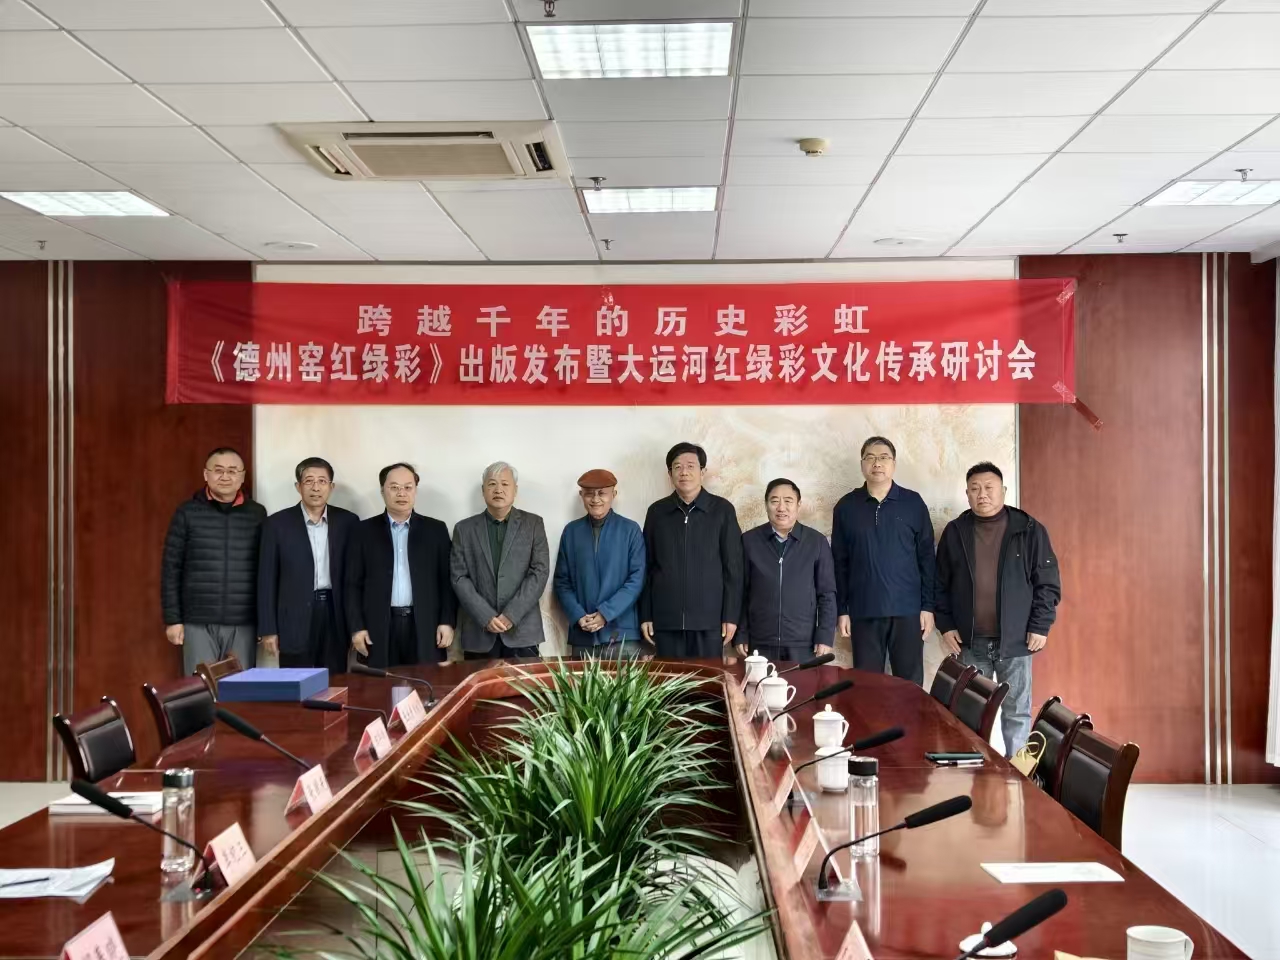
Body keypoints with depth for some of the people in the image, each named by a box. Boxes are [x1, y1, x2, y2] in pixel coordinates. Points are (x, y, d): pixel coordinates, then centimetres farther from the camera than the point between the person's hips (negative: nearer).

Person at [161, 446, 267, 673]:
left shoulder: (257, 514, 5)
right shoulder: (187, 513, 2)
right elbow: (171, 569, 2)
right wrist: (172, 619, -2)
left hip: (243, 624, 1)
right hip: (198, 623, -1)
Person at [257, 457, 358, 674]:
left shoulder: (348, 521, 5)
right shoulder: (278, 523, 1)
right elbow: (267, 579, 1)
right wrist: (268, 629, -3)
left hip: (336, 617, 2)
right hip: (295, 620, -1)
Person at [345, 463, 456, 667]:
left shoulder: (435, 529, 8)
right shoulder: (365, 530, 7)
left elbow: (447, 580, 7)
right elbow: (353, 584, 4)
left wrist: (447, 621, -2)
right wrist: (356, 627, -3)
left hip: (425, 626, 0)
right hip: (378, 628, 0)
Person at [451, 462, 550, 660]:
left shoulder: (533, 524, 6)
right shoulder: (464, 528, 8)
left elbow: (540, 572, -2)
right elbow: (459, 577, 2)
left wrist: (511, 615, -11)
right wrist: (486, 617, -11)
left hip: (522, 631, -1)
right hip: (479, 632, 1)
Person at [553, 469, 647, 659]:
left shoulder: (630, 530, 2)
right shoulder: (571, 531, 9)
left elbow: (637, 579, -3)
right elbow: (561, 581, 9)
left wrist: (605, 613, -12)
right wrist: (578, 616, -7)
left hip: (623, 635, -2)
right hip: (583, 636, 2)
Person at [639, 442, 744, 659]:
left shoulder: (722, 510, 2)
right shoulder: (656, 511, 8)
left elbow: (733, 567, 1)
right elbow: (647, 567, 9)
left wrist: (731, 616, -3)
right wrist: (645, 615, 4)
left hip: (709, 619, -2)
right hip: (666, 619, 2)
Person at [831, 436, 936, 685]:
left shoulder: (913, 503, 3)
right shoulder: (846, 506, 5)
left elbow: (926, 558, 4)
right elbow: (840, 563, 6)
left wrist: (928, 606, -1)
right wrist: (841, 610, 2)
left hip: (907, 610, -1)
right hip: (863, 612, 1)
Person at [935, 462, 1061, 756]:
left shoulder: (1029, 530, -1)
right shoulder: (954, 532, 5)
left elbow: (1048, 583, 0)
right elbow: (941, 585, 9)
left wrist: (1040, 627, -6)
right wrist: (945, 626, 1)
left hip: (1015, 641, -2)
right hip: (970, 642, 2)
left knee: (1017, 712, 5)